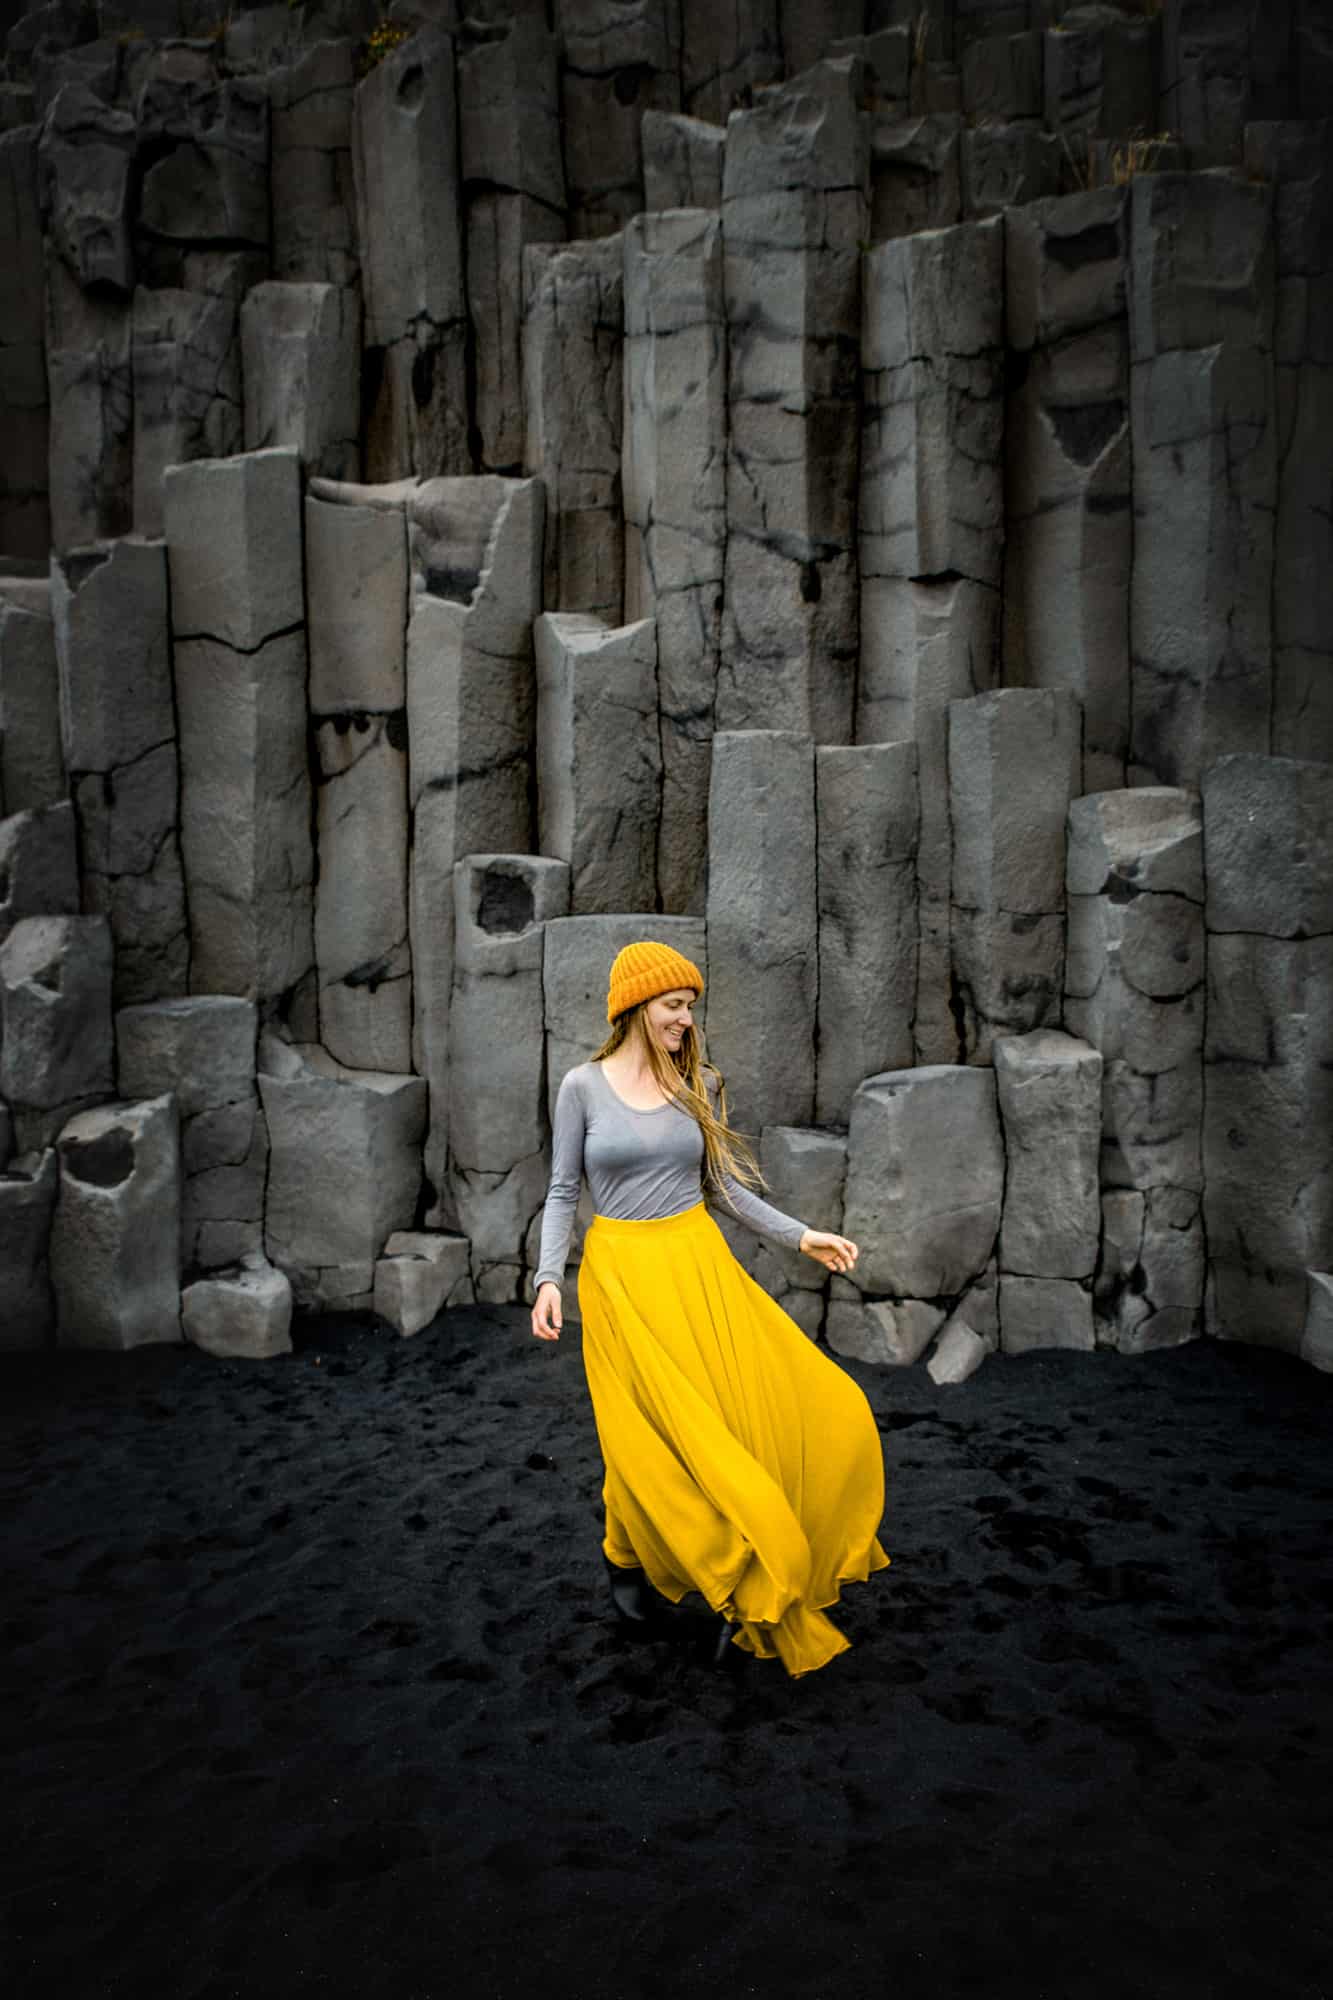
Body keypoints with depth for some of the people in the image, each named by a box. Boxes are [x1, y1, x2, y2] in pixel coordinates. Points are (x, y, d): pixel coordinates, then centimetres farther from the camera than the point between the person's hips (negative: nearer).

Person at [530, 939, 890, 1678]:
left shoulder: (699, 1085, 6)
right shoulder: (583, 1085, -2)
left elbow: (725, 1185, 9)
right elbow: (563, 1191, 1)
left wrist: (799, 1236, 2)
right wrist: (549, 1277, -10)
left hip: (700, 1266, 3)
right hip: (624, 1274, -3)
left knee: (765, 1406, -4)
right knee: (659, 1439, -2)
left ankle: (745, 1586, 13)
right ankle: (626, 1556, 28)